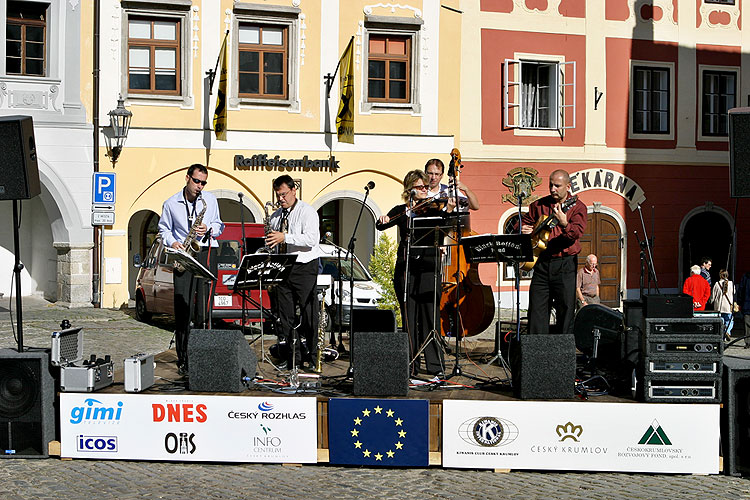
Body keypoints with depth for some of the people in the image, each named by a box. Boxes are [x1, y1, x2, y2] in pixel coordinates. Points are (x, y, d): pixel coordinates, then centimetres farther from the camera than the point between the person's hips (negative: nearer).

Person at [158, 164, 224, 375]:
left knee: (204, 308, -3)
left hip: (206, 254, 0)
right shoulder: (171, 204, 7)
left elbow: (219, 225, 16)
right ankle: (183, 359, -2)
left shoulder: (210, 200, 9)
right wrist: (172, 242, -3)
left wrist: (208, 229, -6)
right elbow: (164, 229, 16)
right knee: (183, 308, -6)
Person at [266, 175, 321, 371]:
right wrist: (269, 245, 2)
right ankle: (293, 359, 9)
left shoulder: (307, 211, -4)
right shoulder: (276, 216, 17)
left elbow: (312, 238, -17)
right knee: (286, 315, 4)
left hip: (304, 268, -6)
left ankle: (312, 357, 2)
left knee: (308, 314, -5)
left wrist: (285, 237, -22)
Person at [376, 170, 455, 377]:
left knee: (429, 316, -4)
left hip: (428, 268, -2)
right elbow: (380, 226, 5)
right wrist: (382, 221, -17)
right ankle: (410, 365, 10)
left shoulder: (432, 210, 7)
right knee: (409, 317, 4)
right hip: (405, 268, 2)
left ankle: (435, 365, 0)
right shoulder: (401, 211, 12)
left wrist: (448, 212, -26)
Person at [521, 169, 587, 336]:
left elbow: (577, 233, -16)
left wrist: (564, 224, -37)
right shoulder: (539, 205, 11)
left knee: (566, 308, -1)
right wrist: (523, 229, 0)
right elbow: (525, 220, 24)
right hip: (541, 261, 4)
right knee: (536, 307, 3)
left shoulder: (577, 207, -1)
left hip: (565, 264, -4)